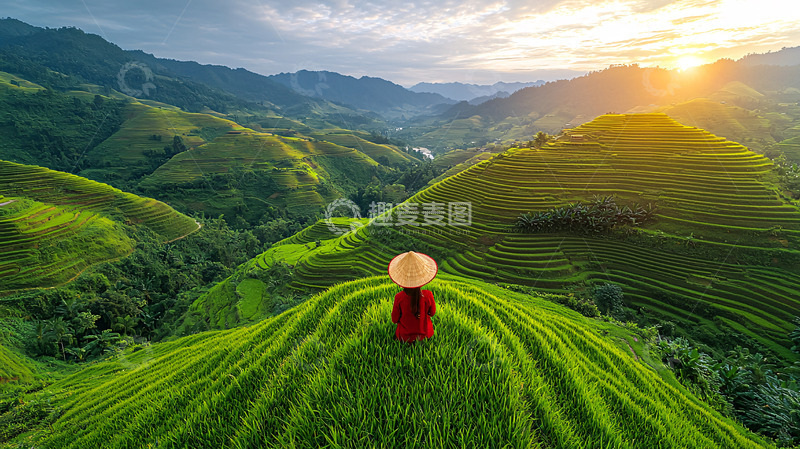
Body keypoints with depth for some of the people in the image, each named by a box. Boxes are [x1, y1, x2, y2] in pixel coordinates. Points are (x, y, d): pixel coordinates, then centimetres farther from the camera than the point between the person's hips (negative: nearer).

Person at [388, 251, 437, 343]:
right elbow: (432, 313, -4)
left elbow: (394, 320, -10)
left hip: (405, 336, 0)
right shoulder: (428, 295, -25)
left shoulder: (399, 297, -27)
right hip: (425, 334, 1)